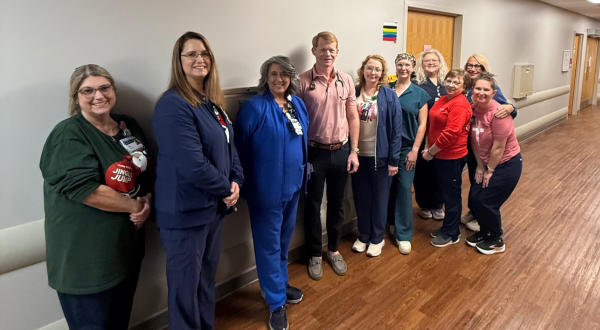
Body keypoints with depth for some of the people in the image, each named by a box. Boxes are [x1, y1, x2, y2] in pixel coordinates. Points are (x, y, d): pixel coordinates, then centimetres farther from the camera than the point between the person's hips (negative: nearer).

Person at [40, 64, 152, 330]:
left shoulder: (129, 126, 7)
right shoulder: (69, 135, -13)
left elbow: (146, 172, 16)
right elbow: (85, 189, -24)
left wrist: (148, 200, -3)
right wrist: (135, 206, -15)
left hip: (128, 245, 7)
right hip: (85, 255, -6)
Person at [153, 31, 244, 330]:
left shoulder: (213, 102, 8)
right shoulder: (173, 105, -19)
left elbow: (228, 146, 12)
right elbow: (192, 165, -25)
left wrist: (237, 181, -4)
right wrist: (226, 188, -11)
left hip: (215, 207, 8)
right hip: (185, 213, -8)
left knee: (207, 279, 23)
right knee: (185, 287, 10)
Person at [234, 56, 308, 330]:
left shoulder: (298, 104, 6)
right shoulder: (254, 107, -15)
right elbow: (240, 148, -13)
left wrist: (303, 172, 16)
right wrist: (245, 183, -11)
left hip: (293, 183, 7)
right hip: (267, 188, -7)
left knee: (284, 237, 21)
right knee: (269, 244, 5)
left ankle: (280, 283, 43)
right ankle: (276, 302, 21)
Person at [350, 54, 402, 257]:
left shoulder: (389, 95, -6)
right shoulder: (354, 93, 1)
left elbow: (396, 129, -7)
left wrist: (393, 159, -10)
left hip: (380, 156, -2)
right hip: (358, 155, 3)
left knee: (379, 198, 11)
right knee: (361, 198, 13)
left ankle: (377, 238, 28)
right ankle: (363, 235, 32)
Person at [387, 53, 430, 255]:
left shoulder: (419, 94, 2)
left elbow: (422, 124, 0)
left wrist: (415, 149, -7)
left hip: (407, 147, -1)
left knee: (404, 188, 0)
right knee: (389, 187, 8)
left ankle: (403, 234, 9)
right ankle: (392, 222, 30)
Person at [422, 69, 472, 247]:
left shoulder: (459, 105, -18)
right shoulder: (443, 100, 11)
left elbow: (451, 133, -25)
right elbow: (433, 125, 14)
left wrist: (431, 152, -17)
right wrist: (428, 147, 3)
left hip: (452, 157, -9)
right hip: (440, 155, 9)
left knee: (451, 194, 5)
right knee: (446, 192, 20)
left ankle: (451, 234, 20)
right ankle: (447, 227, 35)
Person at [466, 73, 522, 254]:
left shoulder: (498, 113, -25)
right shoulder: (473, 109, -5)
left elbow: (498, 147, -21)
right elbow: (474, 139, 2)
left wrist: (489, 171, -12)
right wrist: (480, 166, 1)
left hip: (507, 164, -6)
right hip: (486, 163, 6)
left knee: (486, 202, -3)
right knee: (474, 199, 6)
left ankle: (497, 241, 21)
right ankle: (484, 232, 32)